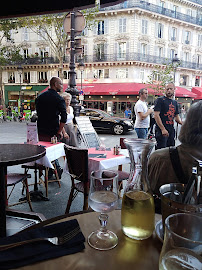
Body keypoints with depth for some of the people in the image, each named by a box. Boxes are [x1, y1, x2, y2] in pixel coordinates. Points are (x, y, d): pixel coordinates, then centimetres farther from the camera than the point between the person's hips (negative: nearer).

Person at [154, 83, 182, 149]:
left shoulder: (175, 102, 16)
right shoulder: (160, 100, -5)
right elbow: (156, 115, -13)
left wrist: (182, 123, 0)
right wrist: (163, 129, -19)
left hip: (171, 130, 7)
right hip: (161, 130, -7)